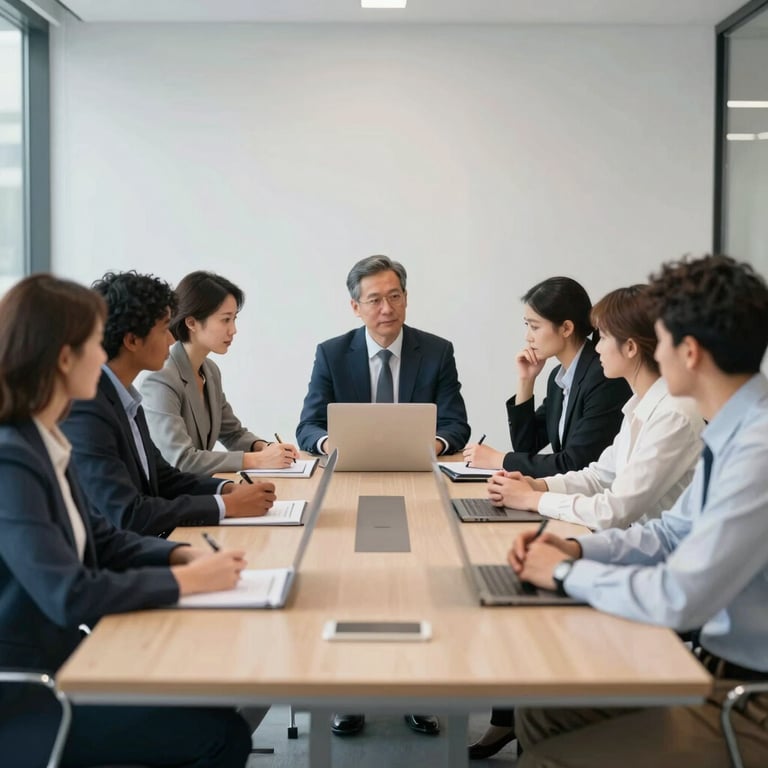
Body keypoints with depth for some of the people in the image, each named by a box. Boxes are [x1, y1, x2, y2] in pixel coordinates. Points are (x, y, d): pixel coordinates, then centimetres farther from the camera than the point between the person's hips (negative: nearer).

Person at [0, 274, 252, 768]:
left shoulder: (46, 439, 5)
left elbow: (97, 538, 13)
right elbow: (69, 596, -28)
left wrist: (183, 555, -3)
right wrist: (186, 580, -17)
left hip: (58, 661, 9)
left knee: (216, 702, 3)